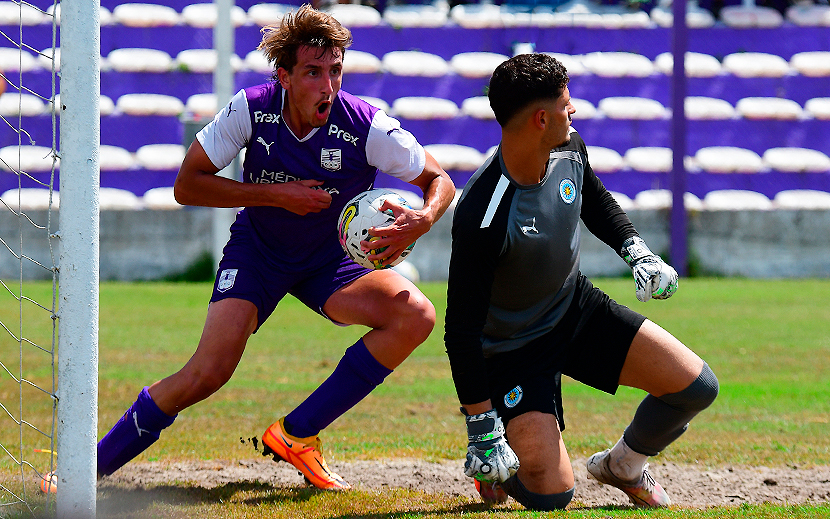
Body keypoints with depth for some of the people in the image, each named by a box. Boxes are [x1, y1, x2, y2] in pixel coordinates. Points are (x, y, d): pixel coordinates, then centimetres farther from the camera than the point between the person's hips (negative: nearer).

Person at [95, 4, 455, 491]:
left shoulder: (366, 126, -23)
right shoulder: (251, 109, -21)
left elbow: (440, 181, -11)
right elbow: (187, 185, -13)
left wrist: (422, 221, -34)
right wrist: (275, 195, -23)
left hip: (331, 261, 2)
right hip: (257, 250, -2)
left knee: (417, 317, -24)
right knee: (209, 373, -21)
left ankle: (296, 434, -14)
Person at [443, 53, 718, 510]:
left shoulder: (569, 150, -11)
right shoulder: (482, 219, -35)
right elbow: (461, 329, -28)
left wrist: (636, 251, -2)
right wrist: (481, 427, -26)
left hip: (578, 309, 7)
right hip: (512, 348, -7)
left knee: (696, 387, -7)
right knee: (550, 496, -18)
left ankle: (622, 466, 23)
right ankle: (490, 459, 18)